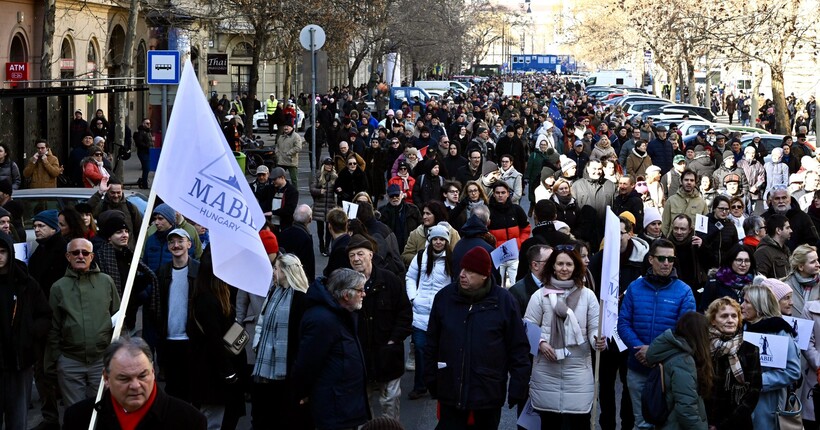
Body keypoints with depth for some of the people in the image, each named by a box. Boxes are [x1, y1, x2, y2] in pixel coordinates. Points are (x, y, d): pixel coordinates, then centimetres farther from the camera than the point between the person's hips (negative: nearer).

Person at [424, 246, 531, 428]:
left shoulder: (504, 301, -6)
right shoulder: (445, 297, 1)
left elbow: (518, 348, -2)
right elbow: (432, 343, 9)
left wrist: (517, 389, -4)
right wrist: (431, 380, 9)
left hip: (489, 393, -1)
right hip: (451, 391, 2)